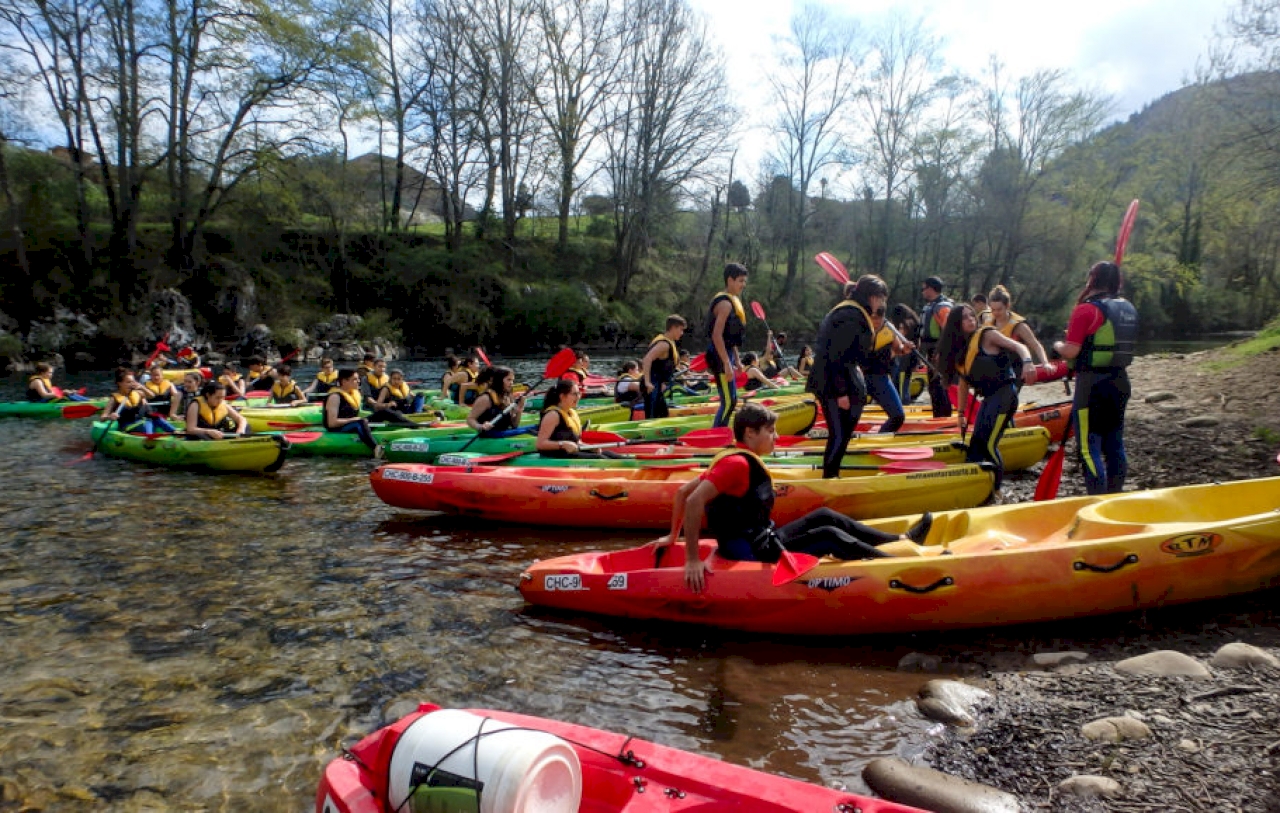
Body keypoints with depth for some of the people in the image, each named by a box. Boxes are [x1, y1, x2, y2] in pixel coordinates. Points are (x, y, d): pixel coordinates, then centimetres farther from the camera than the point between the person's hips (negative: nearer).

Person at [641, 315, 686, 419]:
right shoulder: (664, 344, -16)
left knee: (664, 415, 19)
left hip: (657, 385, 11)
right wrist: (647, 382, -34)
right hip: (652, 386, -11)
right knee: (652, 417, -12)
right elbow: (647, 359, -29)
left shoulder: (668, 342, 16)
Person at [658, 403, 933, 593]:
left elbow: (683, 491, 15)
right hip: (754, 558, -10)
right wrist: (692, 560, -29)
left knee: (824, 516, 12)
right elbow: (694, 501, -29)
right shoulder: (737, 463, -19)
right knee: (830, 537, -6)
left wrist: (672, 537, 18)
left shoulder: (733, 459, 10)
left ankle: (901, 540, 16)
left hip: (760, 543, 10)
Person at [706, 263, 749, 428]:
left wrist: (736, 361, 22)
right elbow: (716, 335, -24)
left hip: (726, 355, 10)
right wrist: (727, 364, -26)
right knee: (729, 402, -11)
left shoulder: (734, 301, 17)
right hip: (720, 357, -10)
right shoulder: (725, 303, -16)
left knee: (730, 401, 14)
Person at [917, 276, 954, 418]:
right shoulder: (929, 306, 16)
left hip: (939, 354, -10)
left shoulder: (943, 307, -15)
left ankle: (944, 417, -9)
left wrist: (940, 354, -27)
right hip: (931, 353, 10)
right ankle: (938, 416, 23)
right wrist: (922, 351, 21)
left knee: (939, 386, -11)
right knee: (933, 387, 15)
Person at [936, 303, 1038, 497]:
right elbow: (964, 383, 19)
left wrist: (1027, 362, -33)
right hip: (988, 398, 8)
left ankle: (995, 492, -3)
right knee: (976, 445, 8)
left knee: (989, 444, -13)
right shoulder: (958, 349, 15)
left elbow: (1018, 346, -13)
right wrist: (961, 413, 18)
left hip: (1004, 393, -8)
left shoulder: (986, 335, -3)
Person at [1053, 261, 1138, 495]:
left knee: (1089, 449, -4)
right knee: (1115, 445, 16)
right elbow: (1120, 345, 14)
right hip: (1120, 381, 8)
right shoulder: (1129, 308, 10)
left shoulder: (1086, 309, -14)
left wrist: (1058, 345, 2)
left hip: (1092, 385, -8)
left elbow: (1070, 351, -18)